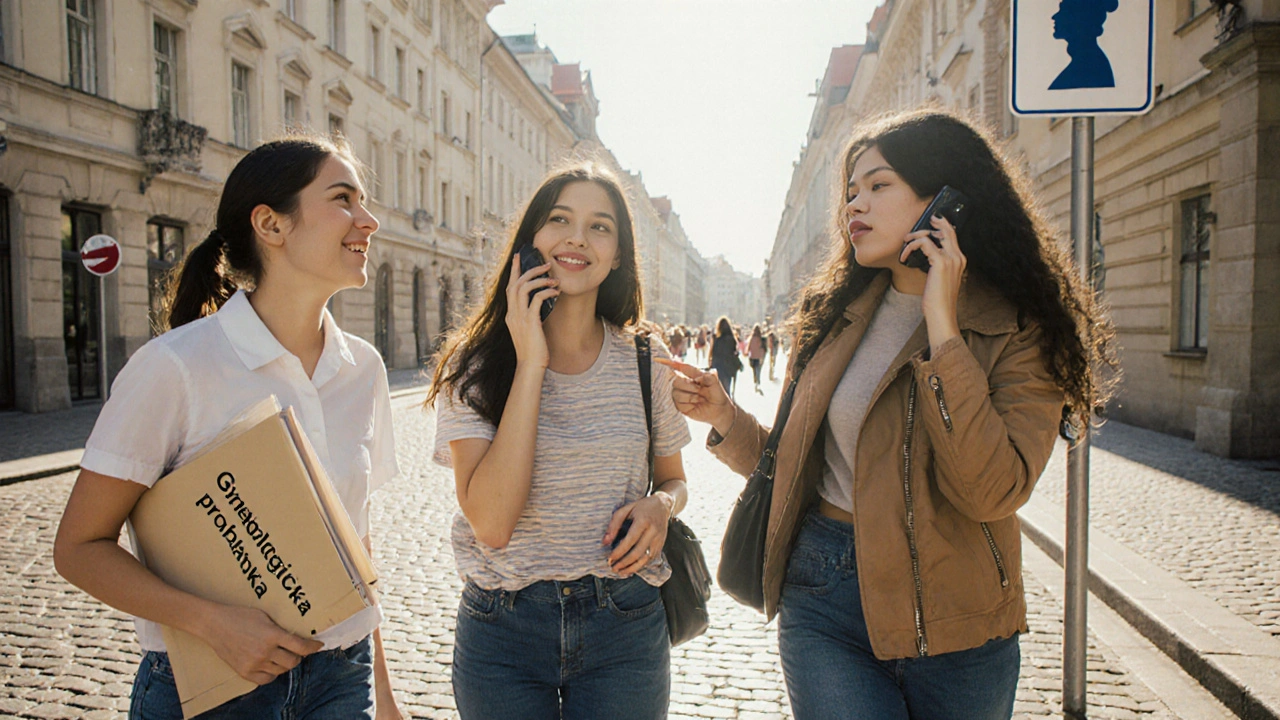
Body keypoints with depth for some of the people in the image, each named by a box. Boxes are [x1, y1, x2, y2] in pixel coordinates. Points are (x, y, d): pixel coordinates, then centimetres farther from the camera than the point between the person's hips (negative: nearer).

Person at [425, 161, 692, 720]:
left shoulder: (645, 358, -1)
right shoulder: (475, 365, -7)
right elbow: (491, 523, -20)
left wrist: (661, 505, -11)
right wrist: (530, 364, -20)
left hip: (624, 628, 2)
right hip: (503, 629, -1)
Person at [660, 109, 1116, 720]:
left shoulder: (1020, 331, -7)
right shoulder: (836, 315, 5)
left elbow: (993, 491, -23)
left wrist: (941, 322, -20)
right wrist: (725, 418, -6)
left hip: (952, 619, -2)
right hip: (824, 601, 2)